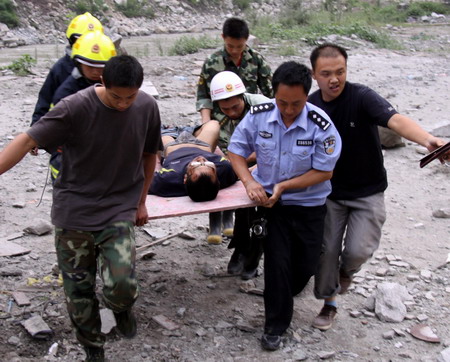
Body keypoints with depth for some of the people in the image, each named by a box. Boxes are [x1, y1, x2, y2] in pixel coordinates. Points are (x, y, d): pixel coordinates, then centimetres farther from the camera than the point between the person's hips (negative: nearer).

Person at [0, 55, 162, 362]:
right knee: (79, 290, 8)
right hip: (74, 210, 0)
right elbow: (27, 141, -17)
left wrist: (141, 202, 14)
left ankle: (122, 308, 22)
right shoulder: (76, 107, -17)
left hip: (119, 212, 1)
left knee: (122, 285, -16)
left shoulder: (147, 107, -6)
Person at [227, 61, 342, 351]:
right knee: (277, 263, -2)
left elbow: (324, 172, -16)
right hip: (271, 202, 0)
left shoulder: (321, 125, -21)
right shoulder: (258, 115, -13)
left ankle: (282, 295, 46)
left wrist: (283, 185, -23)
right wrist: (249, 182, -18)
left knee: (305, 267, 11)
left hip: (309, 206, 0)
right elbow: (236, 151, -2)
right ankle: (276, 326, 18)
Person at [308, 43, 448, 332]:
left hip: (367, 192, -3)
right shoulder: (310, 106, -6)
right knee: (327, 249, 5)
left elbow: (396, 119, -38)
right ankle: (329, 304, 29)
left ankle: (347, 270, 29)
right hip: (330, 191, 3)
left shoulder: (362, 97, -20)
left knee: (358, 250, -10)